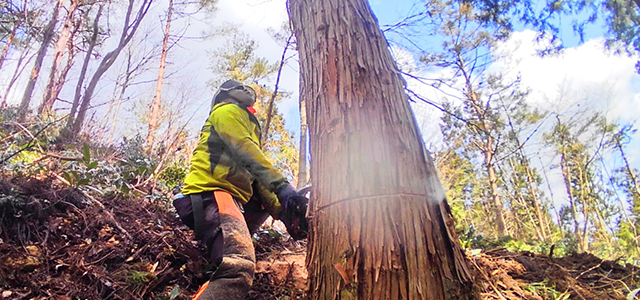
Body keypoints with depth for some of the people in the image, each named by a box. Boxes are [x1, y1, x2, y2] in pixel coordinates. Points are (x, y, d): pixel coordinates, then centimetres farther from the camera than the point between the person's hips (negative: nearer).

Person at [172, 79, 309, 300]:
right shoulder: (227, 111, 9)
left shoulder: (248, 126, 34)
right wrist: (282, 186, -22)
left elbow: (258, 179, 24)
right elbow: (246, 151, -11)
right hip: (211, 192, -10)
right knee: (239, 268, -31)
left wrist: (284, 213, 10)